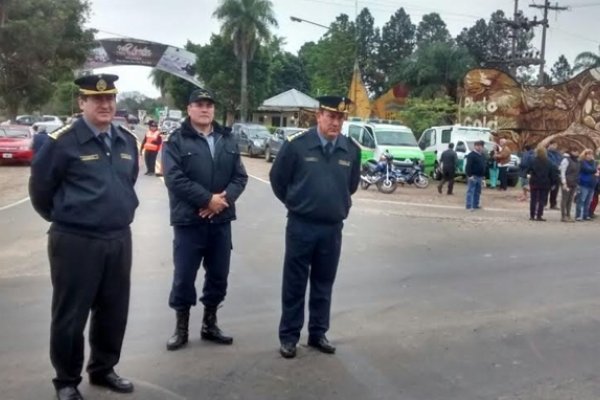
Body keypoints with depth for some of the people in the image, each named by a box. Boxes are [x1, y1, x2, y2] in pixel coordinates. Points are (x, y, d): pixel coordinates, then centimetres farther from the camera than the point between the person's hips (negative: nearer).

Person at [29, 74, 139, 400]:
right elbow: (40, 188, -3)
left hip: (119, 239, 6)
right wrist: (63, 218, 9)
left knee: (113, 311, 15)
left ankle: (103, 369, 34)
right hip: (75, 242, -6)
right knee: (70, 316, 6)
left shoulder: (127, 141, 7)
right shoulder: (62, 142, -12)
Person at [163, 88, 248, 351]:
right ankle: (181, 328, 19)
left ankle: (209, 324, 28)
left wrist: (224, 198, -14)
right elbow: (175, 179, -15)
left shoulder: (227, 140, 11)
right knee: (184, 277, 3)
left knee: (218, 276, 12)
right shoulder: (176, 141, -3)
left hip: (221, 221, 4)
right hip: (189, 221, -4)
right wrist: (208, 199, -19)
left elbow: (240, 176, 5)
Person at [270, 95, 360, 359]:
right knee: (294, 284, 6)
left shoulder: (352, 150, -1)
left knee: (323, 284, 14)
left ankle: (318, 333, 28)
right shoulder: (297, 144, -11)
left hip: (333, 228, 3)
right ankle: (289, 336, 19)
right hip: (301, 226, -3)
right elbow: (277, 179, 1)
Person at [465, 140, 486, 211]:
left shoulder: (482, 155, 16)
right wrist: (469, 175, -24)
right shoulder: (471, 155, -12)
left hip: (479, 176, 9)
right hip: (473, 176, -9)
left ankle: (476, 204, 23)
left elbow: (483, 166, 24)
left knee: (478, 191, 14)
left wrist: (483, 175, 20)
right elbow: (468, 166, -19)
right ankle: (469, 206, -6)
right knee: (471, 191, -7)